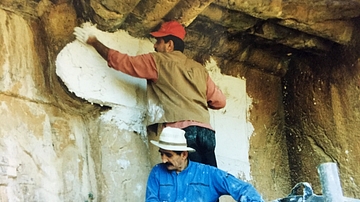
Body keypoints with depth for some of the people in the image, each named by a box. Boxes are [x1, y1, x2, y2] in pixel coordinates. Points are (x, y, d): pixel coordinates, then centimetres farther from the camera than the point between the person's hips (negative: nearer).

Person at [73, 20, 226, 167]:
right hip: (206, 131, 5)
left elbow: (121, 61, 14)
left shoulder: (158, 61, 8)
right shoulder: (198, 69, 21)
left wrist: (93, 42, 27)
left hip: (182, 130, -5)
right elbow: (219, 101, 20)